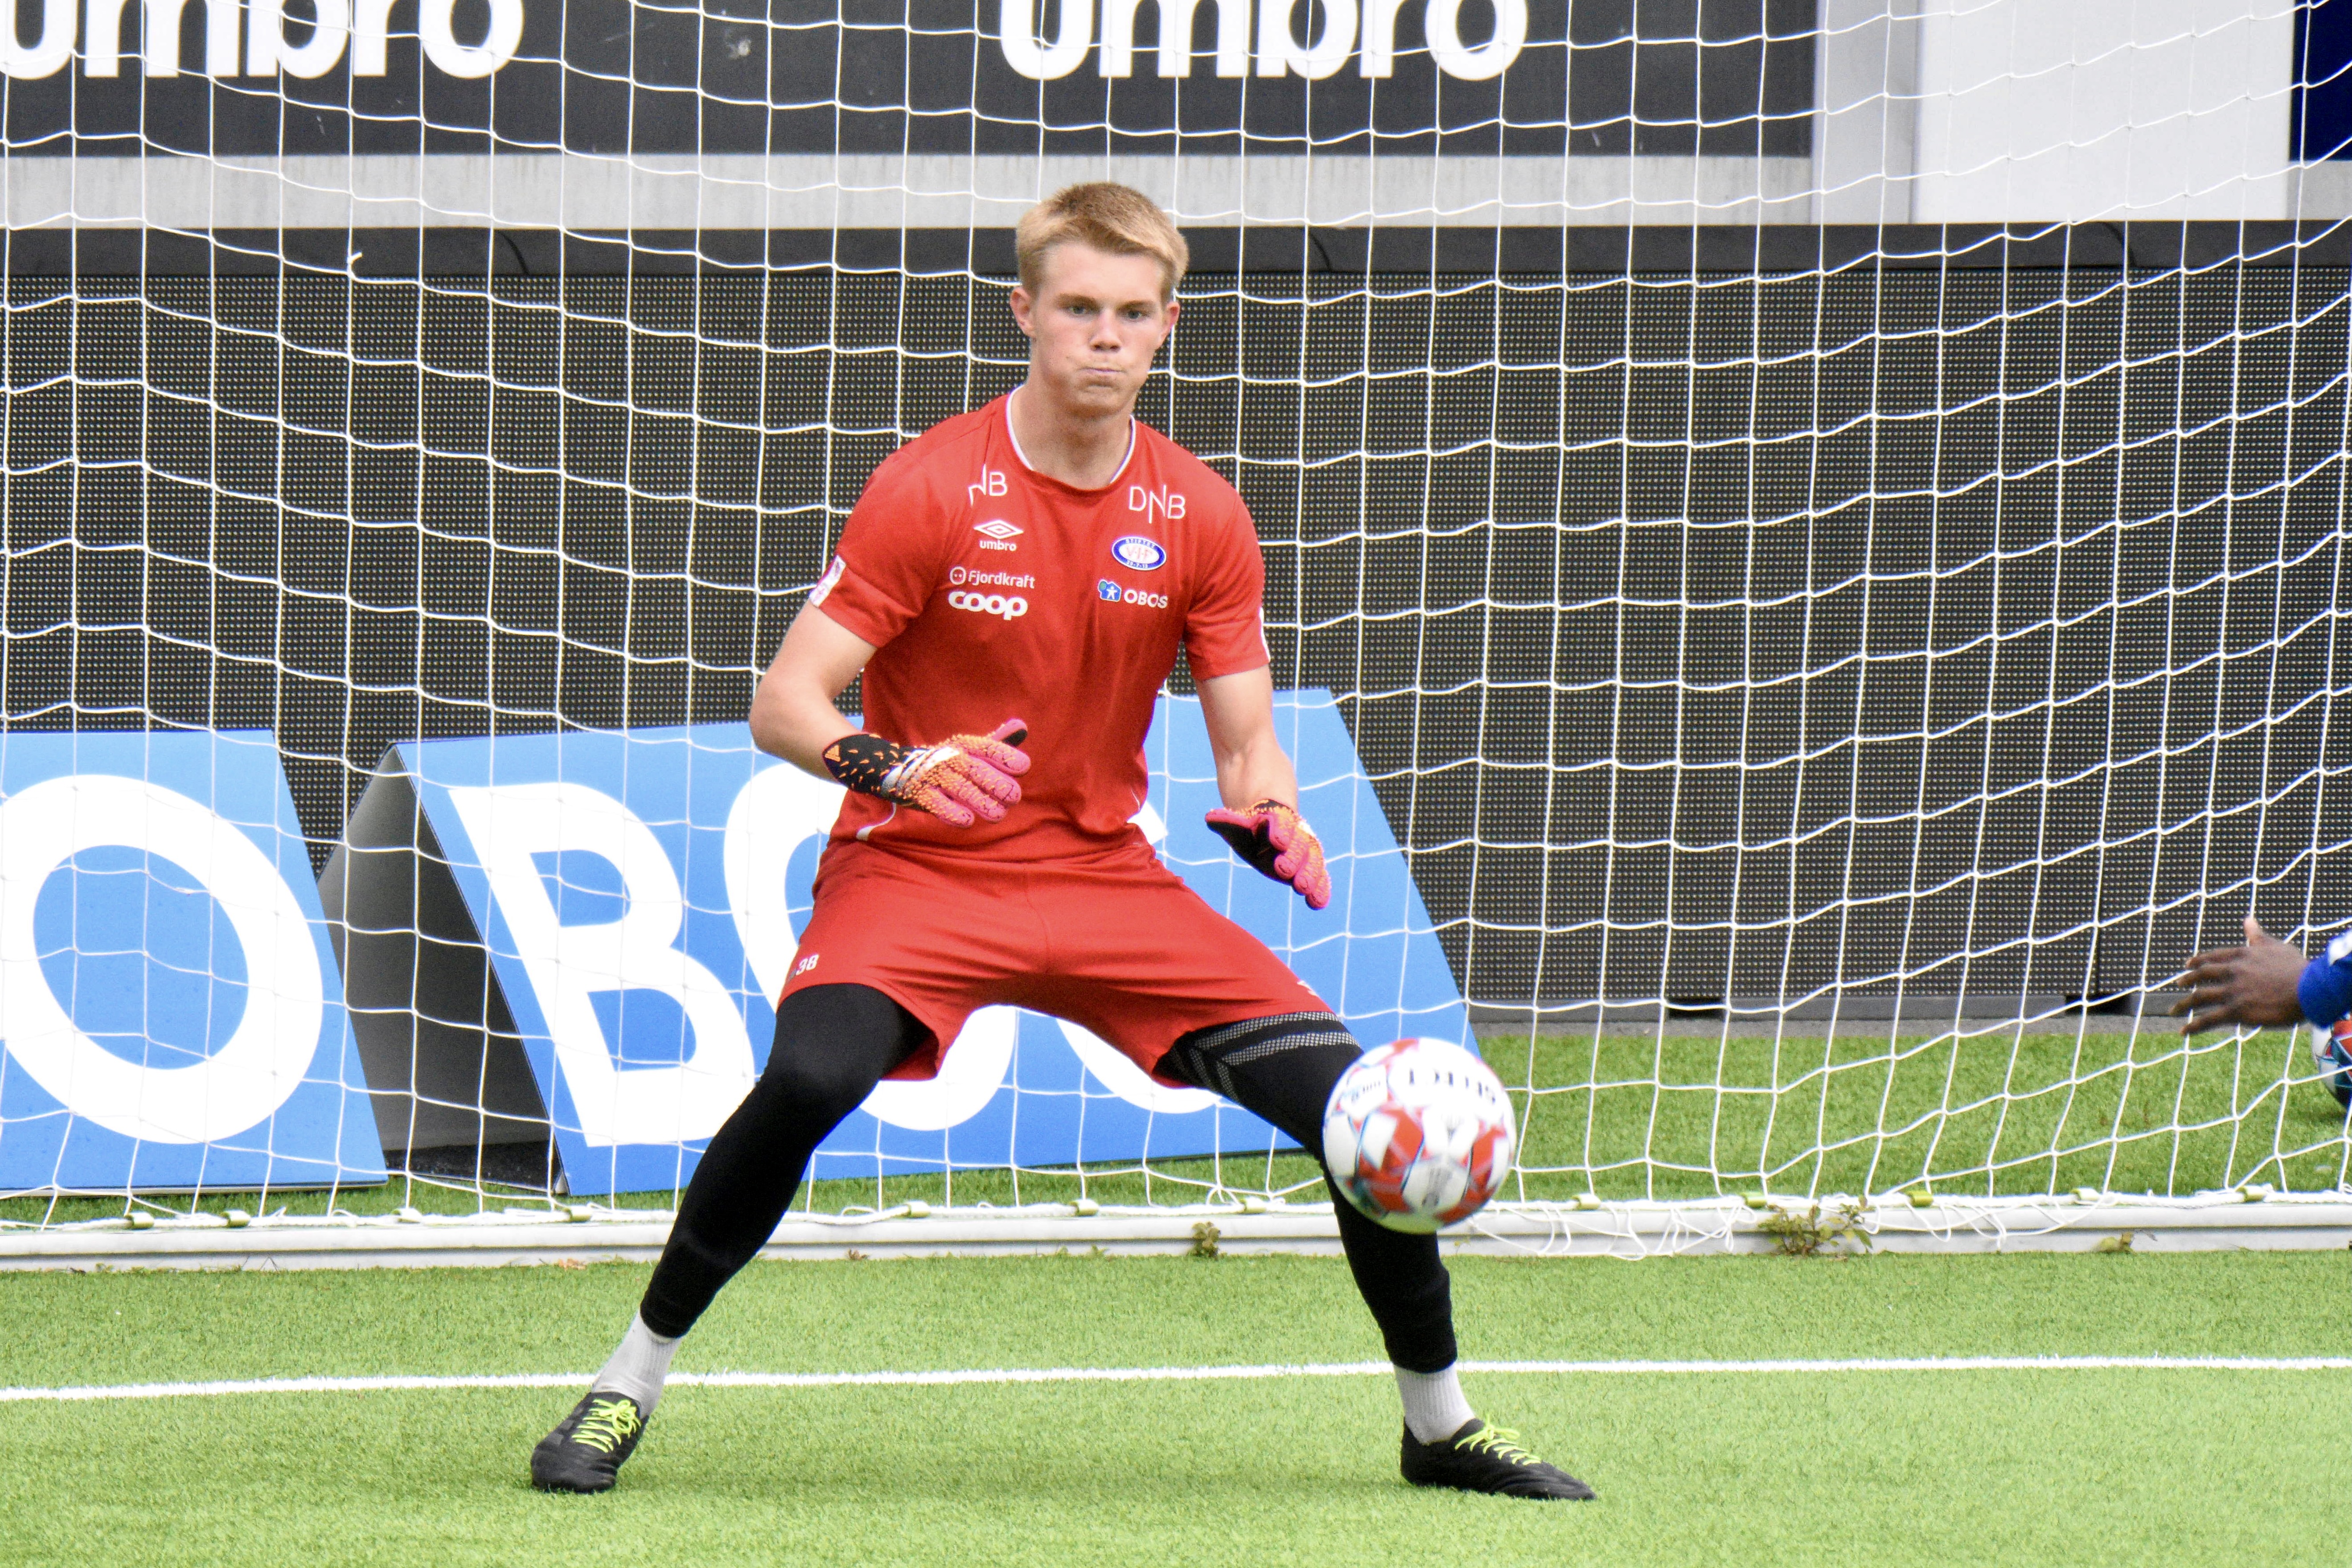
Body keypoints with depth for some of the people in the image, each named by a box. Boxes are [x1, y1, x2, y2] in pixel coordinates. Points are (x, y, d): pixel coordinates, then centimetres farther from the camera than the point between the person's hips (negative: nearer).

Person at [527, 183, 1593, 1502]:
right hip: (915, 869, -4)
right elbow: (784, 705, -13)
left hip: (1105, 875, 4)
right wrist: (893, 767, -34)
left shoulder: (1201, 517, 0)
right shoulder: (931, 490, -11)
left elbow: (1248, 739, 5)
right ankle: (628, 1388, -17)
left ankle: (1443, 1423, 11)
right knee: (811, 1079, -35)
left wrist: (1270, 817, -19)